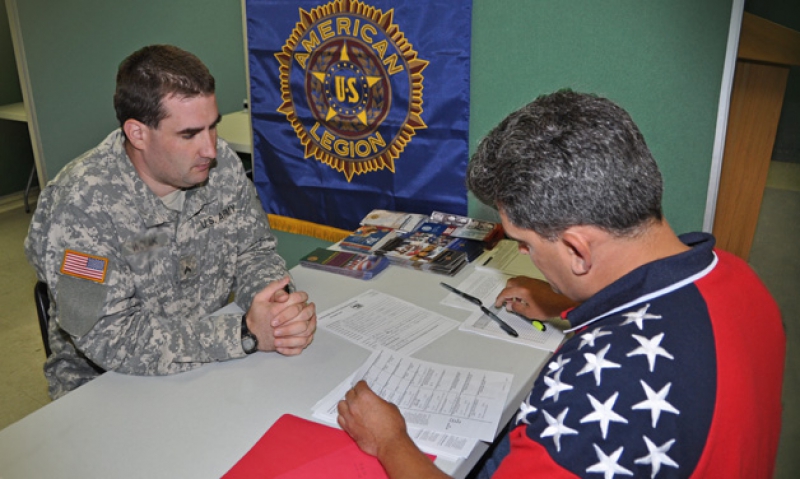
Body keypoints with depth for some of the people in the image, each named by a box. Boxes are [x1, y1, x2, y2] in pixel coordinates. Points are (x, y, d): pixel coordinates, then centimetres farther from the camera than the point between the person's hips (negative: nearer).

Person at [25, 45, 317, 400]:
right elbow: (112, 340, -27)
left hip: (210, 363, 5)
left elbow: (253, 252, -1)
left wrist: (281, 302, -24)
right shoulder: (82, 206, -24)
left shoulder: (221, 164, -8)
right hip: (106, 384, -4)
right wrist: (245, 333, -33)